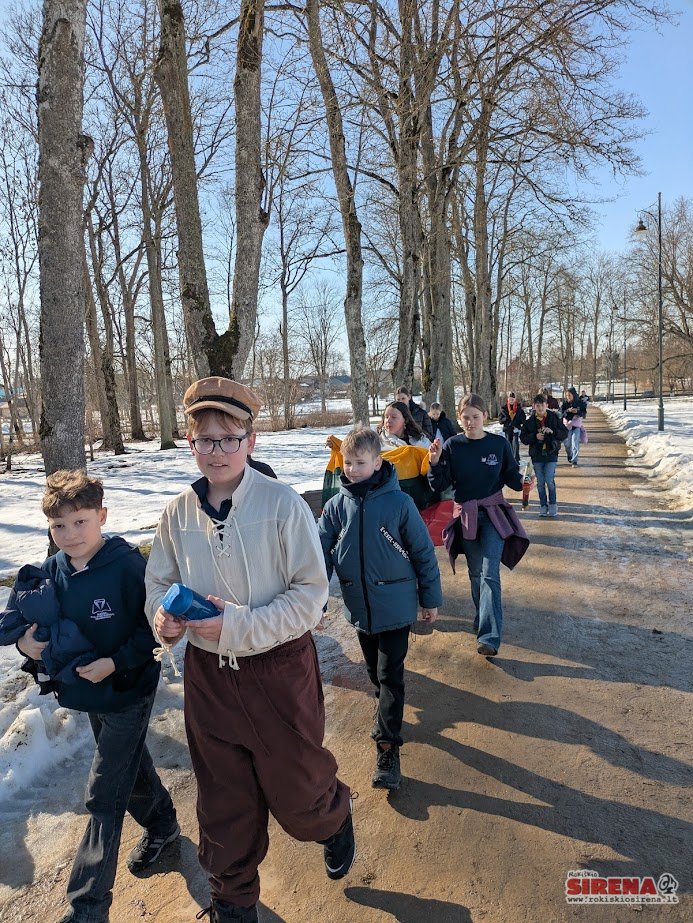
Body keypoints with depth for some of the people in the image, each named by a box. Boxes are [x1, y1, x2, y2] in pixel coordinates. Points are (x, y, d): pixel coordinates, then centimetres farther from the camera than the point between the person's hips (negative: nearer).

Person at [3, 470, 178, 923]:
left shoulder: (127, 564, -24)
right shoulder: (52, 572, -5)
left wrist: (117, 662, -25)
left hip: (128, 693, -6)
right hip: (89, 694, 7)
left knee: (104, 797, 0)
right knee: (130, 767, 26)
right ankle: (162, 825, 51)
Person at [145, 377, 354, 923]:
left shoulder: (283, 505, -17)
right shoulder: (179, 514, -4)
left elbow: (311, 594, -16)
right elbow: (159, 582, 9)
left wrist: (240, 626, -23)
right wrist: (163, 614, -13)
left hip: (279, 669, -3)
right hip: (207, 673, 4)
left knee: (296, 788, 15)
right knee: (223, 799, 19)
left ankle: (335, 819, 52)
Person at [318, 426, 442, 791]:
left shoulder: (398, 502, -13)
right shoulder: (336, 506, -5)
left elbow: (423, 552, -6)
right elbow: (322, 556, -2)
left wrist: (430, 598, 0)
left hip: (395, 606, -4)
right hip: (359, 607, 4)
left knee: (390, 675, 1)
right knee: (375, 671, 20)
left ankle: (387, 745, 10)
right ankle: (389, 709, 45)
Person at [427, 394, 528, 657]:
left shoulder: (499, 443, -5)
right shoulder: (452, 446, -4)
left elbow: (511, 477, 4)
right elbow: (440, 486, -4)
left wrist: (522, 482, -18)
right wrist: (435, 463, -22)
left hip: (494, 515, -2)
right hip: (465, 516, 2)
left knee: (489, 574, -11)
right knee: (475, 573, 13)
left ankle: (489, 637, -13)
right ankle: (483, 620, 32)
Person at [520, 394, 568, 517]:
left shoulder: (554, 417, 0)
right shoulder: (529, 421, 0)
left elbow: (565, 433, 2)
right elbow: (523, 438, 1)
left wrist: (553, 432, -17)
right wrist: (535, 436, -16)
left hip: (551, 454, -1)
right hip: (537, 456, 2)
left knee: (549, 480, -9)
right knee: (540, 482, 7)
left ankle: (553, 503, 12)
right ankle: (543, 505, 21)